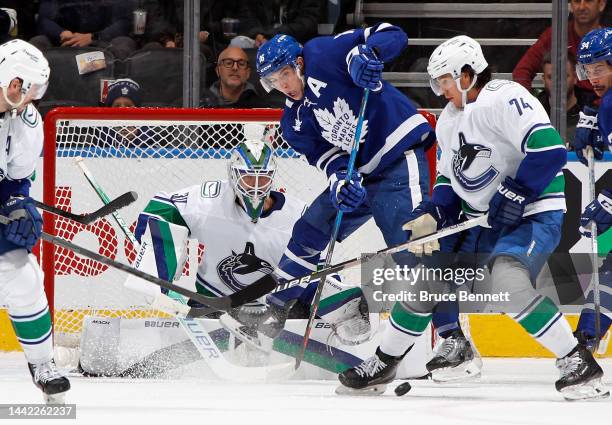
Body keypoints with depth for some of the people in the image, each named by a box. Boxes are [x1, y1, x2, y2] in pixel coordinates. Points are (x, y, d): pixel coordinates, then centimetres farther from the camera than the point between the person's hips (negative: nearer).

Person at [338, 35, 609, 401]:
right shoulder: (449, 120, 13)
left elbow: (550, 151, -27)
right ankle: (383, 364, 28)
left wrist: (515, 194, -28)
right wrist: (431, 216, 2)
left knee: (507, 286, -32)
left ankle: (579, 365, -23)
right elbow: (451, 180, 19)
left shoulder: (505, 98, -18)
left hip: (534, 214, -9)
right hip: (481, 220, 10)